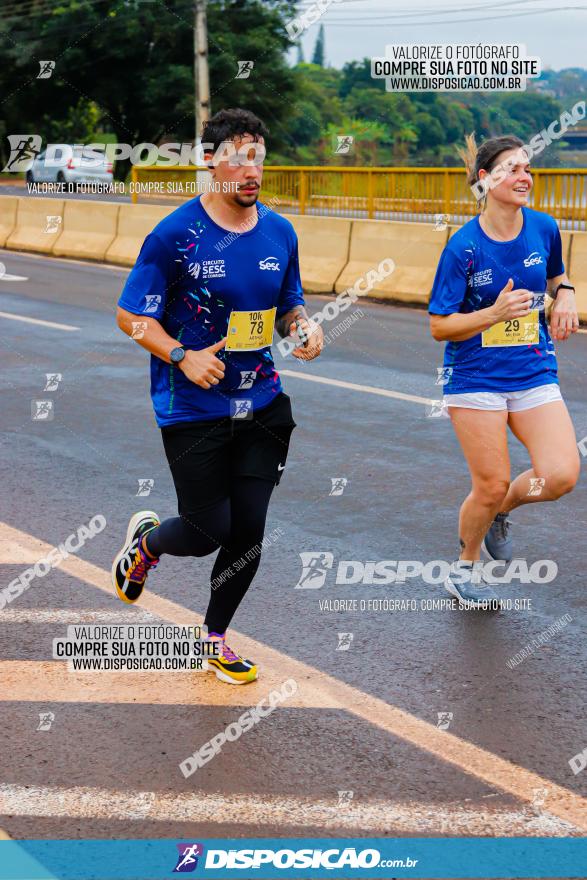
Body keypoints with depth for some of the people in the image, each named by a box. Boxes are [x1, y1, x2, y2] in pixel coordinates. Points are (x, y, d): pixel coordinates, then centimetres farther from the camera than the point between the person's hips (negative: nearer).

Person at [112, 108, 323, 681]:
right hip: (193, 411, -4)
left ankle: (214, 637, 27)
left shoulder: (280, 232, 4)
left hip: (261, 404, 5)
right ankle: (145, 541, 35)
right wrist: (183, 356, -21)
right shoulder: (176, 235, -11)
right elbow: (130, 315, -7)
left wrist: (303, 327, -6)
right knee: (209, 531, -1)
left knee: (248, 531, 4)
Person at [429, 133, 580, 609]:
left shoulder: (544, 228, -1)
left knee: (561, 475, -13)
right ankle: (466, 566, 29)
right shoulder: (464, 247, -13)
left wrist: (565, 295, -2)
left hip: (534, 373, 4)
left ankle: (501, 510, 20)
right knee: (490, 486, -1)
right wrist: (496, 312, -25)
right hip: (476, 378, -4)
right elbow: (440, 326, -11)